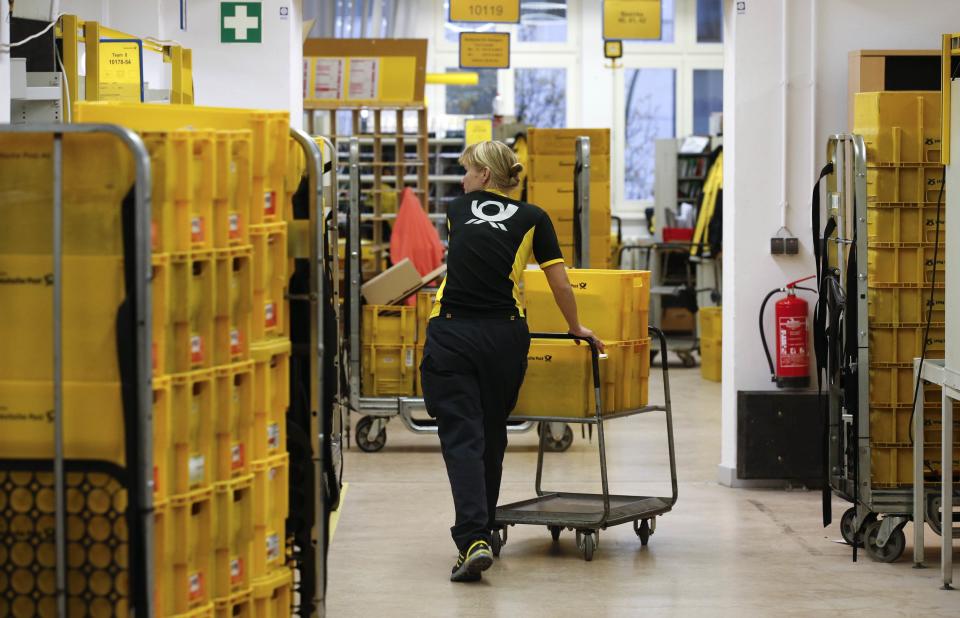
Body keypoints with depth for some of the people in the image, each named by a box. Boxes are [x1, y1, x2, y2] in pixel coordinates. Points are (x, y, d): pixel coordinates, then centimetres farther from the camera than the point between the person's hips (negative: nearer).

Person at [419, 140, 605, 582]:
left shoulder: (458, 210, 13)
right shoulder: (532, 219, 9)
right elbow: (561, 285, 8)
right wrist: (576, 329, 24)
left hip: (450, 333, -1)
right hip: (503, 337, 1)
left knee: (461, 437, -5)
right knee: (492, 436, 17)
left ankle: (473, 540, -21)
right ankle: (483, 531, 28)